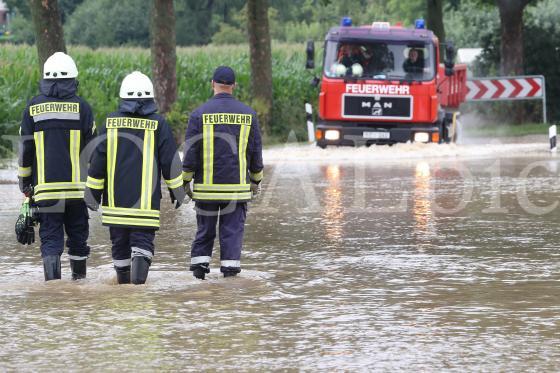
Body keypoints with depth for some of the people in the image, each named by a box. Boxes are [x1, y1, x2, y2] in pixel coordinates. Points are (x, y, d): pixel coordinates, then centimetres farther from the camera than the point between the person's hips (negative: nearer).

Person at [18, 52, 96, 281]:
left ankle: (52, 279, -14)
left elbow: (25, 149, 5)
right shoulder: (81, 107, -1)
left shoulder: (33, 108, 2)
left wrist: (25, 183, 14)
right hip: (77, 185, 0)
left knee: (50, 236, 1)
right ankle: (79, 278, 24)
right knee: (78, 234, 15)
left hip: (45, 186, 0)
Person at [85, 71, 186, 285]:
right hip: (146, 201, -2)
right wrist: (177, 192, 13)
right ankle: (138, 279, -25)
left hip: (116, 200, 2)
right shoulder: (158, 124, -3)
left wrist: (92, 194, 10)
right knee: (142, 241, -4)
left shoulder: (111, 123, 1)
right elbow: (170, 161, 1)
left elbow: (98, 161, 3)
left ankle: (123, 282, 26)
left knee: (120, 243, 15)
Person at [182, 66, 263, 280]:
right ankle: (230, 268, -1)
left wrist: (186, 181, 4)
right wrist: (256, 181, 17)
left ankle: (200, 263, 6)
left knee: (205, 229, 11)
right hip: (237, 187, 1)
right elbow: (256, 152, 6)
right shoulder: (248, 114, 1)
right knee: (233, 229, 4)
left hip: (206, 187, -1)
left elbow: (190, 152, -4)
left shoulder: (200, 114, -5)